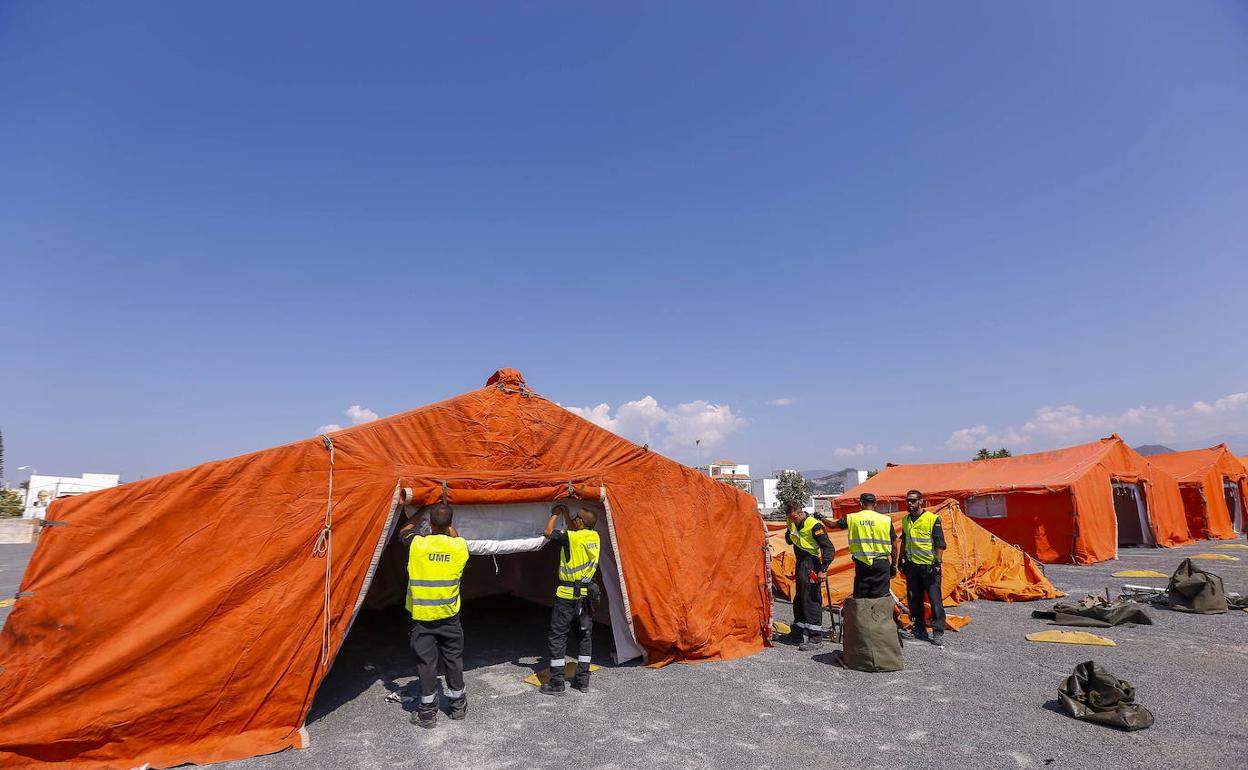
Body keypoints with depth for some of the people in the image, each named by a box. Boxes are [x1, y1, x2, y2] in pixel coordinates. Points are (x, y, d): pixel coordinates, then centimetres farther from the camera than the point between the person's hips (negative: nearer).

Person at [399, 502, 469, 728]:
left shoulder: (417, 544, -15)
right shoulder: (460, 546, -11)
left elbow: (404, 532, 8)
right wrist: (449, 525, 19)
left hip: (421, 616, -2)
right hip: (450, 616, 2)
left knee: (426, 661, 9)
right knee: (453, 659, 16)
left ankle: (427, 712, 17)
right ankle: (457, 705, 30)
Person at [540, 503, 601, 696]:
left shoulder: (571, 537, -18)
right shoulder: (595, 536, 2)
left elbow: (548, 532, -5)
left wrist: (555, 514, 8)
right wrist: (566, 513, 22)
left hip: (567, 595, -7)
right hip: (586, 594, 7)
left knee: (558, 637, 3)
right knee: (585, 635, 14)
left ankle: (556, 684, 8)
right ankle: (582, 680, 20)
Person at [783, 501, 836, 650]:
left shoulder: (814, 526, -21)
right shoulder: (792, 523, 3)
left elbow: (829, 549, -20)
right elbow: (789, 538, 22)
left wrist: (823, 570, -25)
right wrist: (790, 537, -2)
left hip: (810, 566, -9)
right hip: (800, 564, 9)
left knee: (811, 599, -7)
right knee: (799, 599, 15)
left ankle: (816, 637, -1)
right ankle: (798, 632, 27)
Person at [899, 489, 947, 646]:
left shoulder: (933, 519, -8)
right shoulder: (905, 520, 10)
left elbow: (939, 544, -9)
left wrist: (938, 563, -15)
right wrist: (902, 561, 18)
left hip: (929, 566, -6)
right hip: (912, 565, 6)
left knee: (935, 599, -4)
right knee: (914, 600, 9)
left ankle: (938, 633, 3)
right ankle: (920, 630, 20)